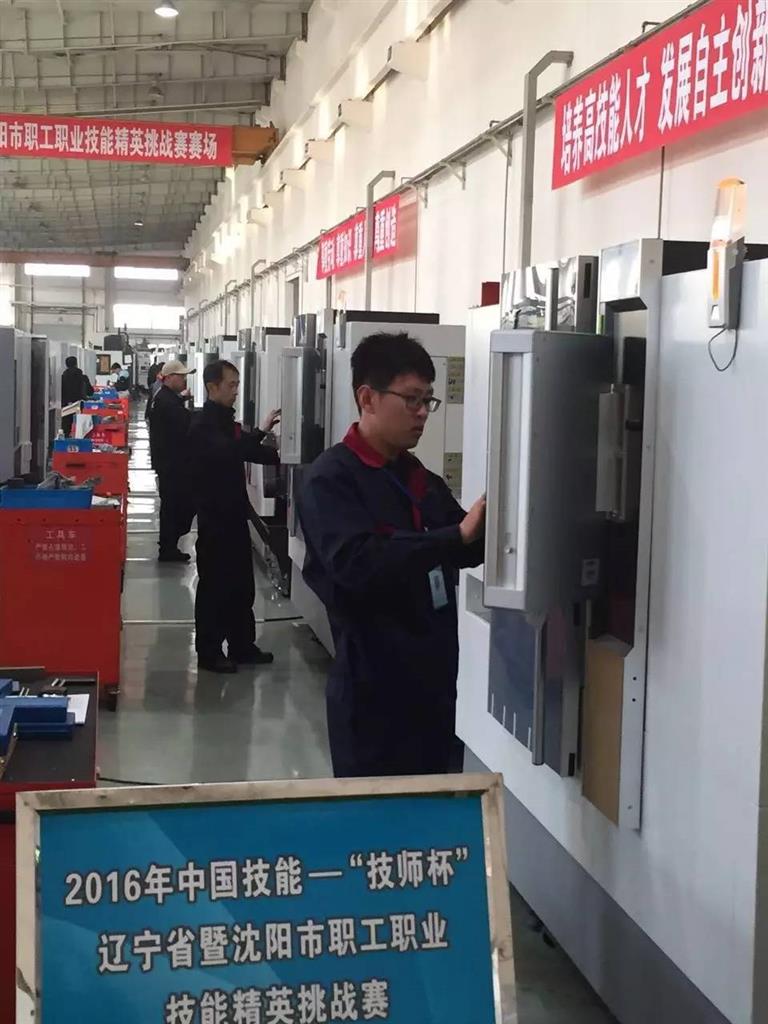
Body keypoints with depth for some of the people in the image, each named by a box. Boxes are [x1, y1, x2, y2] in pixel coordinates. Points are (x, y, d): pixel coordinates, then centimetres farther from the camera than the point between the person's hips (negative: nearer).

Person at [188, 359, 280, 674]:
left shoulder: (226, 419, 14)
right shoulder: (204, 424, -15)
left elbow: (245, 452, 23)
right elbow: (227, 452, -30)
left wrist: (282, 454, 10)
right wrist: (261, 431, -33)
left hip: (234, 513, 9)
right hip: (215, 517, -9)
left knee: (241, 583, 12)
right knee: (214, 584, -2)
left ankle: (242, 646, 21)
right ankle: (209, 652, 6)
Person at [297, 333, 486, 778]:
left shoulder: (423, 480, 12)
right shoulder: (331, 479, -10)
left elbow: (467, 551, 15)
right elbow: (357, 563, -26)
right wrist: (457, 535, -30)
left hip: (436, 678, 7)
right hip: (374, 687, -7)